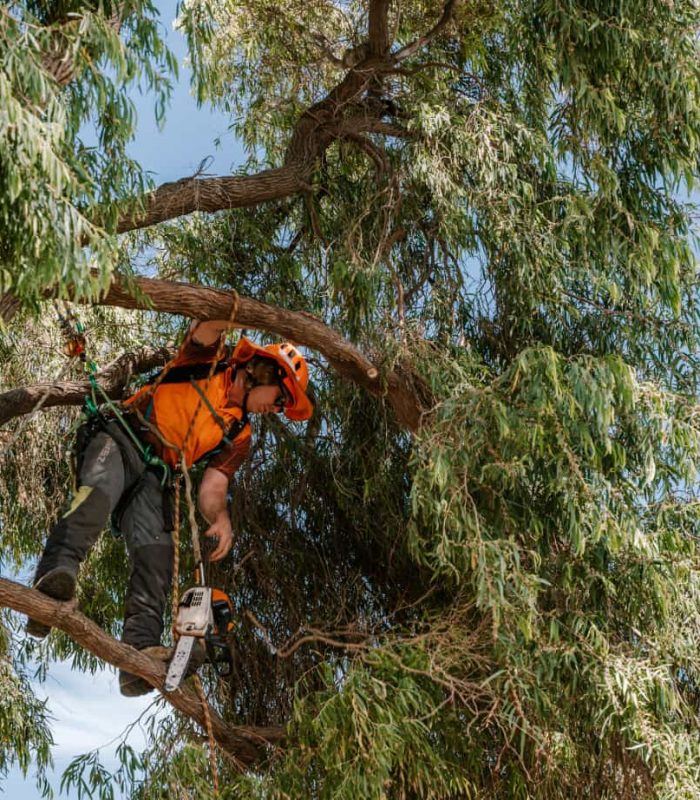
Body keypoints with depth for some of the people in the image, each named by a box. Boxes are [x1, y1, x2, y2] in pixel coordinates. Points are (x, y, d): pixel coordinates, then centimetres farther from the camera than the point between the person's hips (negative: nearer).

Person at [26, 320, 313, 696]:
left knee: (156, 552, -22)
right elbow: (206, 327, -12)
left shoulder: (238, 436, 20)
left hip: (153, 476, 5)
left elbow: (213, 485, 7)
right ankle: (57, 571, -60)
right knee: (99, 492, -37)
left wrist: (220, 518, -16)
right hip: (118, 438, -5)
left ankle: (140, 651, -38)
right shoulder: (206, 362, 10)